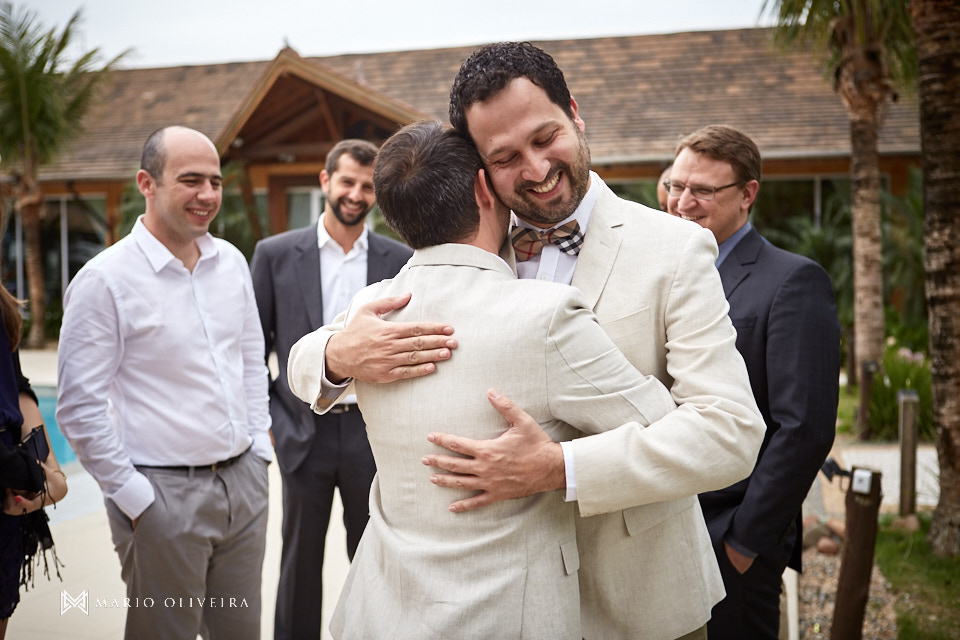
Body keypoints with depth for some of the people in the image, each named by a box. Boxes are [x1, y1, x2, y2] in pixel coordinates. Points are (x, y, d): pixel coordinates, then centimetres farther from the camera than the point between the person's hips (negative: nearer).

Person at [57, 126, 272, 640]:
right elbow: (80, 408, -11)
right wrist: (134, 499, -10)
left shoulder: (231, 262, 7)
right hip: (163, 494, -5)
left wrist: (259, 446, 10)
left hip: (244, 479, 6)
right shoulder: (104, 280, -12)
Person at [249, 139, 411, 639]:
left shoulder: (400, 260, 1)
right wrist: (268, 416, -2)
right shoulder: (275, 254, 0)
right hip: (304, 431, 0)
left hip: (375, 430, 1)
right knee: (300, 559, 12)